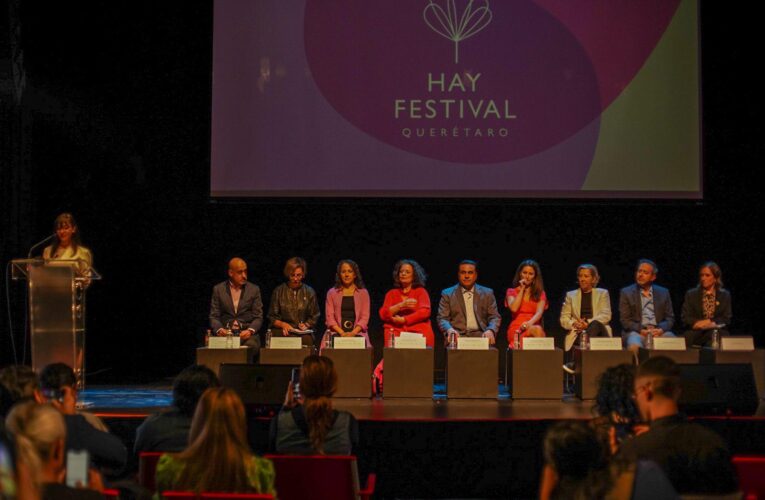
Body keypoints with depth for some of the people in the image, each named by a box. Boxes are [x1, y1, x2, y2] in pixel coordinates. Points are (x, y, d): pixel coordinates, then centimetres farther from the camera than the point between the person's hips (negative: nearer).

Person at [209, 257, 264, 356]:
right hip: (225, 332, 0)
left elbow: (258, 317, 7)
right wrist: (219, 329, -14)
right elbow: (214, 316, 8)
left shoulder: (254, 289, 10)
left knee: (251, 345, -34)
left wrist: (250, 331, -14)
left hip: (247, 332, 0)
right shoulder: (218, 289, 10)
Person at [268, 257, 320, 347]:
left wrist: (305, 325, -5)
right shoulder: (278, 291, 10)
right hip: (282, 330, 0)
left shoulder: (309, 292, 12)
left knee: (306, 340, -34)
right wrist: (283, 324, -10)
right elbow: (272, 317, 10)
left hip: (303, 333, 0)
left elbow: (314, 317, 15)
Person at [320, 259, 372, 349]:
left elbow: (365, 317, 5)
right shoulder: (332, 293, 13)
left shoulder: (363, 293, 13)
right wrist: (342, 333, -11)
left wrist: (353, 333, -12)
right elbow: (330, 317, 5)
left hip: (358, 332, 0)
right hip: (337, 333, 0)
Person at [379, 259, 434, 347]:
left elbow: (425, 312, -2)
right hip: (396, 334, 1)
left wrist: (403, 319, -7)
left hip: (418, 333, -1)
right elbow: (383, 314, 7)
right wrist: (401, 305, -7)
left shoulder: (421, 291, 13)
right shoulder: (391, 293, 20)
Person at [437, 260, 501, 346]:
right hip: (457, 336, -1)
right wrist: (449, 329, -18)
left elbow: (495, 317, 10)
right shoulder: (447, 294, 12)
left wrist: (490, 330, -13)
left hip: (480, 336, 1)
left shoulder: (487, 293, 16)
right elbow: (442, 319, 5)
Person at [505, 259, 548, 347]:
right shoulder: (511, 292, 15)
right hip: (516, 330, -2)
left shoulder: (540, 293, 17)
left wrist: (530, 323, -26)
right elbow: (513, 308, -6)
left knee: (538, 329, -38)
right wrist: (522, 289, 2)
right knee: (537, 330, -37)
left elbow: (539, 312, -3)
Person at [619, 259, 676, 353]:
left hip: (659, 331, 2)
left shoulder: (663, 292, 16)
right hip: (636, 332, -2)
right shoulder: (626, 293, 9)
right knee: (634, 346, -38)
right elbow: (625, 320, 3)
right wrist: (640, 330, -14)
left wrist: (661, 329, -9)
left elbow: (670, 318, 12)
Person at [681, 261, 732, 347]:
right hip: (695, 334, 0)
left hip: (717, 334, 0)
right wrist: (698, 323, -11)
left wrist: (713, 323, -10)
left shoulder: (725, 295, 13)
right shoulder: (691, 294, 12)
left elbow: (726, 319, 7)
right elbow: (685, 318, 5)